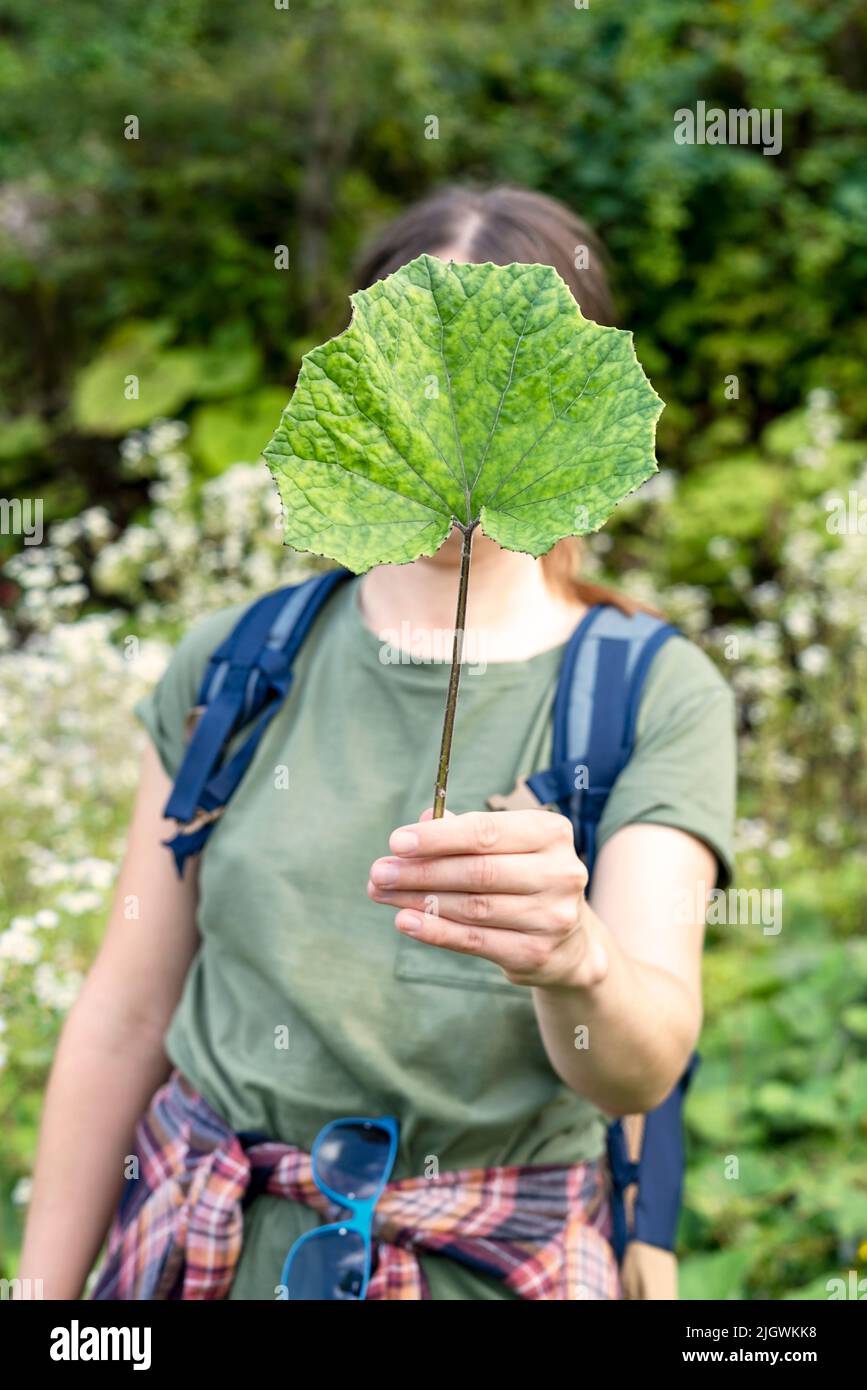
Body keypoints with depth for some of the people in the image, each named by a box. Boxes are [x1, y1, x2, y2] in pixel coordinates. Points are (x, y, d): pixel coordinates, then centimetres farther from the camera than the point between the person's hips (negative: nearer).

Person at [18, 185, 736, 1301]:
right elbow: (126, 1017, -1)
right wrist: (45, 1293, 1)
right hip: (213, 1241, 2)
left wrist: (576, 958, -44)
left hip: (492, 1262, -1)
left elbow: (642, 1073, -23)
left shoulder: (658, 696, -11)